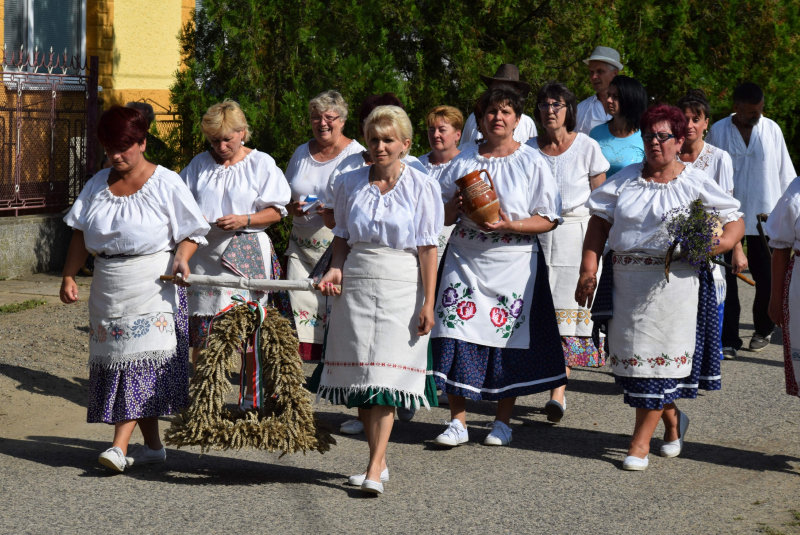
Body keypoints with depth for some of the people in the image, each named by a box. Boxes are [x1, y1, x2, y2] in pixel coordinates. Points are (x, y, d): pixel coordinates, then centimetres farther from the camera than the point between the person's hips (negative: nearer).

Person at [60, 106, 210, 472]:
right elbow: (81, 234, 14)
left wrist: (181, 258, -22)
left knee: (141, 360, -13)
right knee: (117, 361, 5)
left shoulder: (165, 184, -3)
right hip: (108, 287, 6)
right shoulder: (98, 184, 12)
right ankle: (153, 446, 14)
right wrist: (69, 276, 6)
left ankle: (120, 446, -19)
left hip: (151, 286, -6)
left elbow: (190, 232, -3)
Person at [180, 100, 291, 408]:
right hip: (205, 254, 3)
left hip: (246, 255, -3)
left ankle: (251, 398, 5)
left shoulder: (261, 164, 5)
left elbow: (275, 211, 2)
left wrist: (245, 220, -14)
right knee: (202, 329, 0)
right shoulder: (200, 164, 14)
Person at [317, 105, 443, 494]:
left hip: (401, 288, -4)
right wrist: (336, 270, -3)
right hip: (355, 285, 4)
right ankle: (379, 459, 16)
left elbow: (428, 249, -3)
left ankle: (374, 469, -11)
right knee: (359, 374, 4)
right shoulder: (349, 185, 8)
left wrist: (428, 302, -8)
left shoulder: (422, 188, -1)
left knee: (386, 374, -10)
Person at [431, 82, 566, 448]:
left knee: (508, 337, 0)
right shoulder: (464, 160, 11)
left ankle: (502, 421, 14)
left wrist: (510, 225, -16)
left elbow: (548, 220, -2)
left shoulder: (532, 163, 3)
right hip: (465, 260, 2)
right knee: (457, 336, -5)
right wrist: (455, 206, -8)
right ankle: (458, 421, 3)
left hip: (513, 263, -2)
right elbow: (443, 218, 14)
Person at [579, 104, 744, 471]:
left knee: (657, 358, -4)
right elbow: (600, 222, 9)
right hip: (626, 281, 4)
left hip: (674, 283, -3)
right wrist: (588, 271, -2)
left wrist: (722, 243, -16)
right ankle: (673, 421, 30)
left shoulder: (696, 183, 4)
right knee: (631, 354, 6)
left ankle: (641, 442, 3)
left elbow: (735, 220, 6)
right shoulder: (625, 180, 12)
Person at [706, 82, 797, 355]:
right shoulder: (718, 131, -1)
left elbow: (785, 172, 8)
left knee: (766, 279, 6)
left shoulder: (772, 130, 2)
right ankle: (729, 337, 3)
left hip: (764, 217, 1)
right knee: (726, 278, -2)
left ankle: (763, 329, 27)